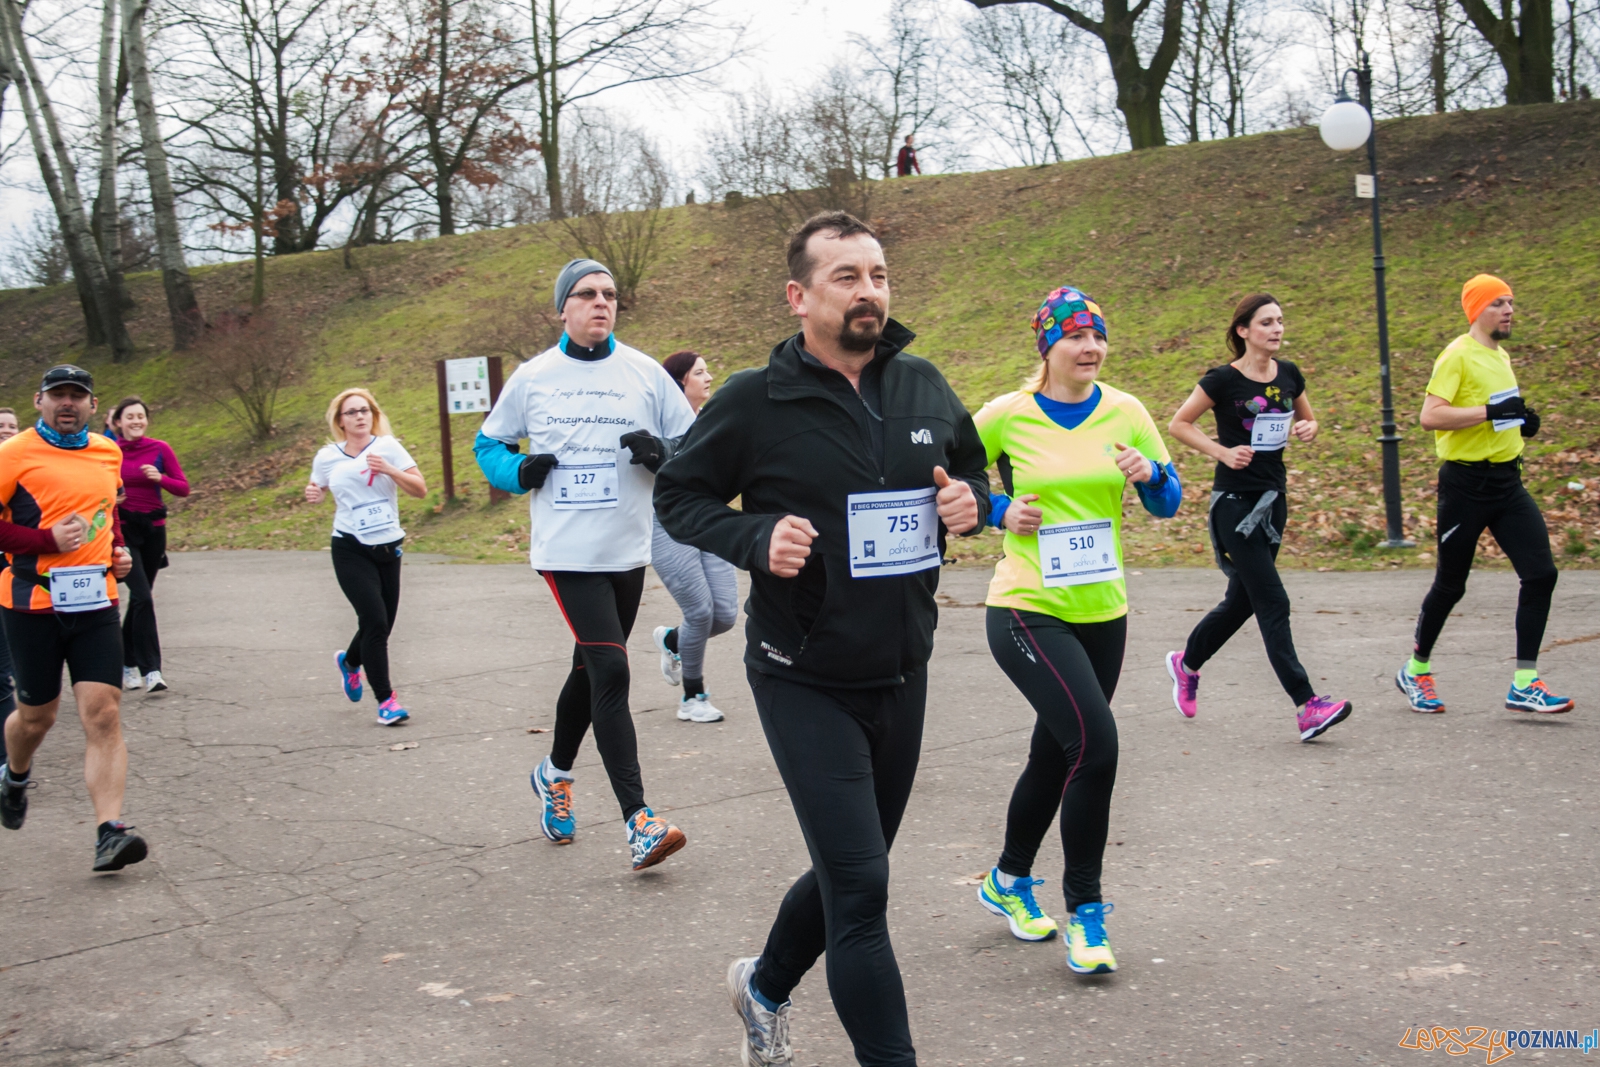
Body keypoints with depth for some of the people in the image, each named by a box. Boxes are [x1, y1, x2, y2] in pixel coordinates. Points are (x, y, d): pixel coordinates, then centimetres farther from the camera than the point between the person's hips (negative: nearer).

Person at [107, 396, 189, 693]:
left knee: (139, 597, 11)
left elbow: (183, 488, 0)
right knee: (142, 597, -15)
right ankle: (150, 669, -15)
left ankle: (127, 665, 25)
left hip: (153, 529, 3)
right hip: (122, 529, -3)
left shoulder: (160, 449, -1)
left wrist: (161, 478, -18)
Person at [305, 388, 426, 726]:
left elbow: (420, 490, -5)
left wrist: (388, 470, -19)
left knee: (381, 626, 9)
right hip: (351, 552, -2)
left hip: (388, 549, 2)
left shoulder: (388, 447, -1)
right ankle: (385, 700, -5)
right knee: (375, 621, -15)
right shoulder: (327, 457, 0)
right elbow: (318, 491, 16)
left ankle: (349, 661, 43)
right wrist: (313, 495, -7)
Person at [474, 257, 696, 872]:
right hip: (565, 552, -3)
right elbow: (488, 444, 14)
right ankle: (638, 823, -14)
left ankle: (556, 774, 42)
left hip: (628, 552, 3)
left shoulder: (646, 373, 3)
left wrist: (661, 454, -15)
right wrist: (520, 471, -6)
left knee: (590, 671, 16)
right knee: (610, 672, -14)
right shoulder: (532, 378, 3)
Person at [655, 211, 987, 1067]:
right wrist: (756, 538, -20)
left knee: (849, 870, 20)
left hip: (902, 676, 6)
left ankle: (765, 987, 46)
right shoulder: (753, 402, -12)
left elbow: (975, 468, 17)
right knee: (860, 886, -9)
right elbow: (678, 494, -2)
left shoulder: (924, 387, 1)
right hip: (805, 683, -5)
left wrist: (969, 502, -7)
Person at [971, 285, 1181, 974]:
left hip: (1102, 612, 5)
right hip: (1027, 610, -5)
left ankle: (1009, 881, 39)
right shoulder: (1006, 416, -7)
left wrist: (1150, 474, -14)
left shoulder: (1125, 413, 2)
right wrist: (1000, 511, -12)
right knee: (1095, 742, -19)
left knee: (1055, 756, 15)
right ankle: (1084, 909, -2)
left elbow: (1168, 505, 7)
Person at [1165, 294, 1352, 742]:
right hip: (1235, 501, -7)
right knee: (1273, 604, -11)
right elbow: (1178, 424, -5)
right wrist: (1222, 451, -16)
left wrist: (1307, 431, -4)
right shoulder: (1224, 380, -11)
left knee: (1242, 600, 15)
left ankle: (1186, 665, 38)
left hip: (1273, 499, 7)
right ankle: (1307, 707, -13)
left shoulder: (1288, 375, 5)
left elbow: (1309, 421, 19)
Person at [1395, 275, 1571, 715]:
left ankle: (1525, 684, -1)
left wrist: (1519, 421, 9)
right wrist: (1490, 412, -25)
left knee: (1541, 573, -5)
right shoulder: (1457, 355, -11)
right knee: (1450, 585, 4)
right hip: (1466, 484, -7)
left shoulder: (1500, 355, 15)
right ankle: (1416, 670, 25)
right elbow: (1430, 416, -23)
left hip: (1507, 480, 8)